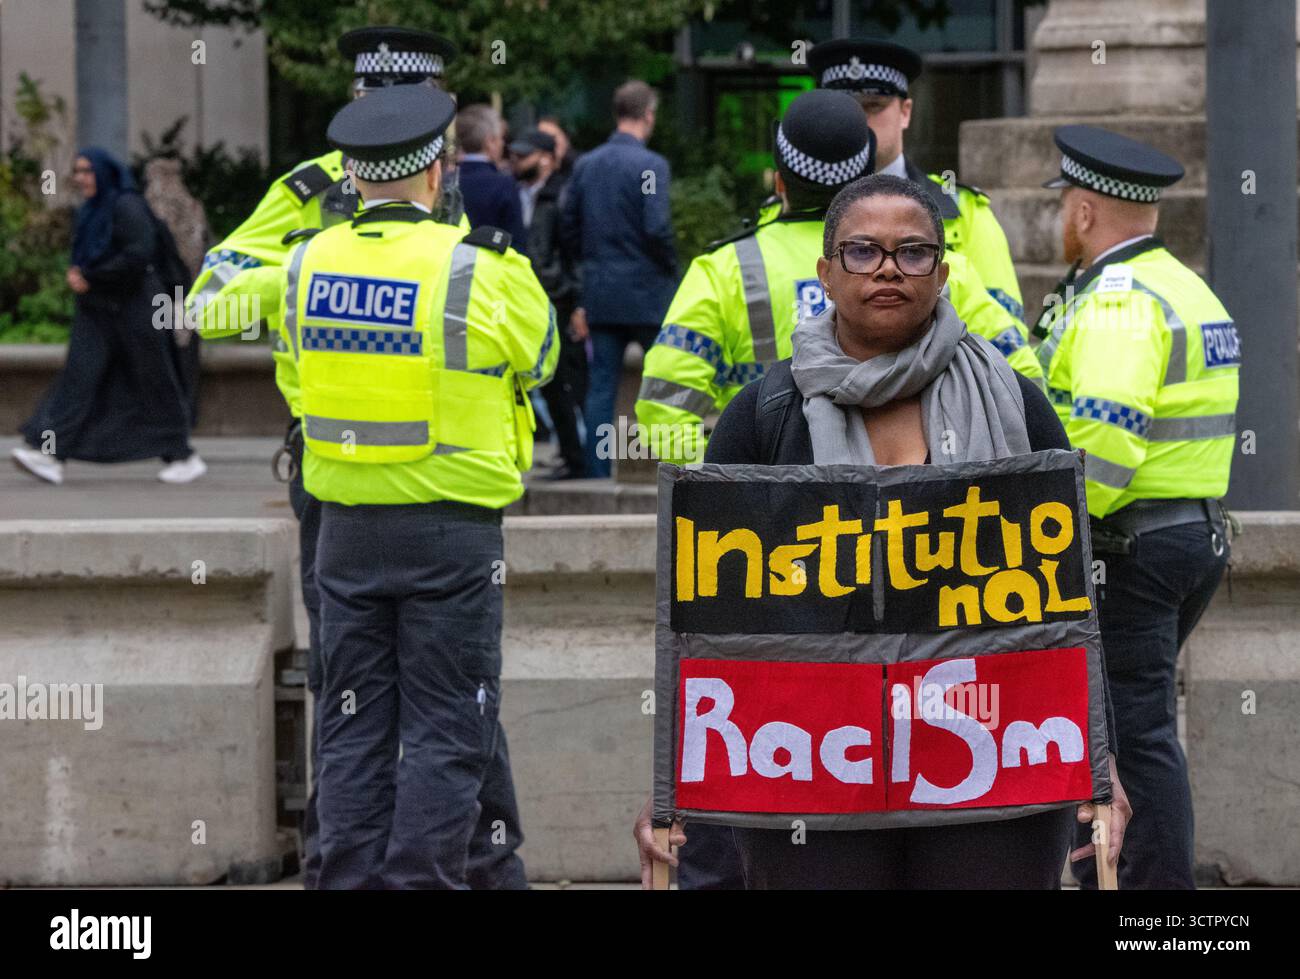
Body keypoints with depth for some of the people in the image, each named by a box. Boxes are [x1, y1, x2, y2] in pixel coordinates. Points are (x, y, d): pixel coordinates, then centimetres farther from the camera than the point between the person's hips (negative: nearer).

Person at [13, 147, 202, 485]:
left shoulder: (128, 207, -13)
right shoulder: (91, 211, 13)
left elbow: (138, 255, -23)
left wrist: (90, 278, -18)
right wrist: (77, 275, 3)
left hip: (133, 307, -8)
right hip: (97, 310, 8)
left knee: (152, 382, 2)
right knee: (80, 376, -5)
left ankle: (183, 456, 15)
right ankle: (51, 455, -16)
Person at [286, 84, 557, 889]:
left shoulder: (308, 264, -1)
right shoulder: (477, 271, -13)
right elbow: (540, 357, 4)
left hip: (347, 531, 4)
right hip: (450, 531, -4)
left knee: (355, 729, 11)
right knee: (447, 732, 1)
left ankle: (351, 882, 11)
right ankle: (421, 881, -3)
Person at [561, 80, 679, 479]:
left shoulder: (586, 165, 6)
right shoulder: (649, 165, -12)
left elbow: (569, 226, 9)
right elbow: (657, 228, -18)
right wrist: (671, 267, -3)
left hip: (599, 292, 5)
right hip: (647, 292, -5)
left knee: (600, 387, 5)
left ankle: (596, 471, 1)